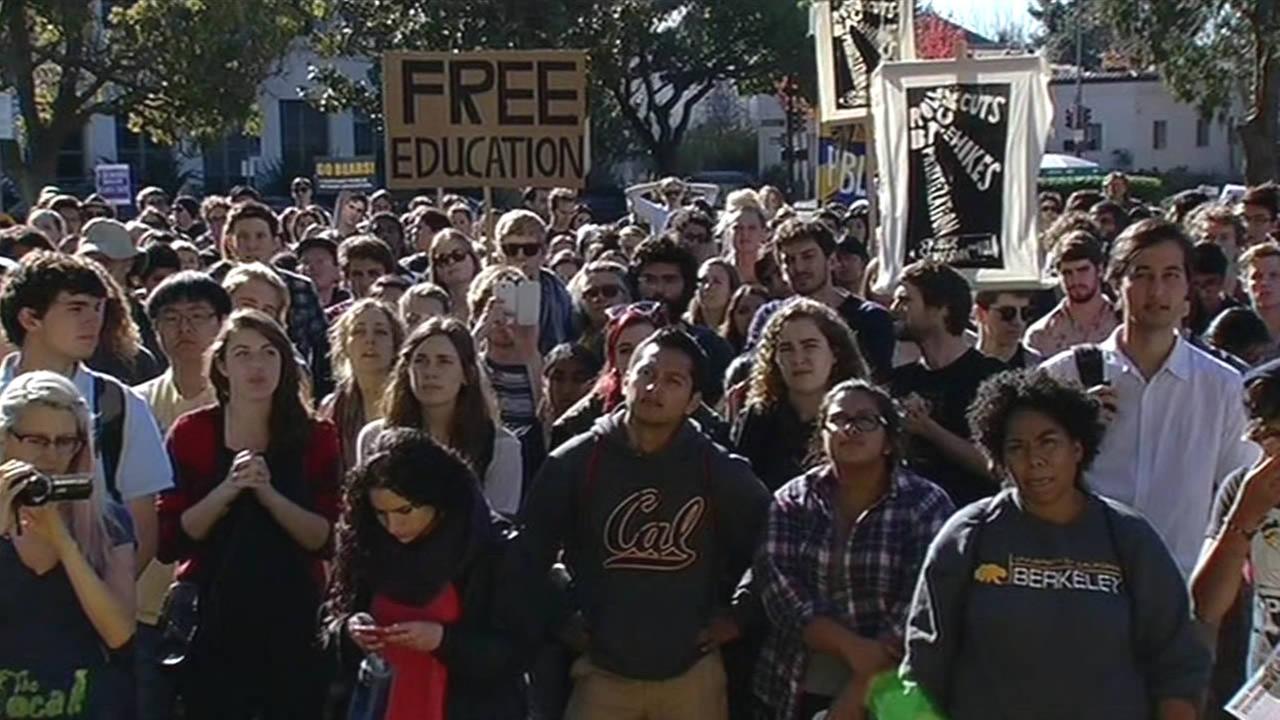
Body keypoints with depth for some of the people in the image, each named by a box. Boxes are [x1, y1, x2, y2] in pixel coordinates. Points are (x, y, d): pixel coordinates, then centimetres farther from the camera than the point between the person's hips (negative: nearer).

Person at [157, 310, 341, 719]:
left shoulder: (316, 437, 4)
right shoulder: (191, 433, 2)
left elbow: (326, 540, -4)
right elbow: (170, 543, -3)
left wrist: (267, 492, -17)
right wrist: (227, 489, -16)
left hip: (293, 622, 1)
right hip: (213, 623, -1)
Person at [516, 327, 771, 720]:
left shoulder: (720, 470, -4)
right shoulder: (576, 461, -4)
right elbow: (527, 552, 2)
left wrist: (739, 615, 6)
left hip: (691, 672, 0)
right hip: (602, 672, 0)